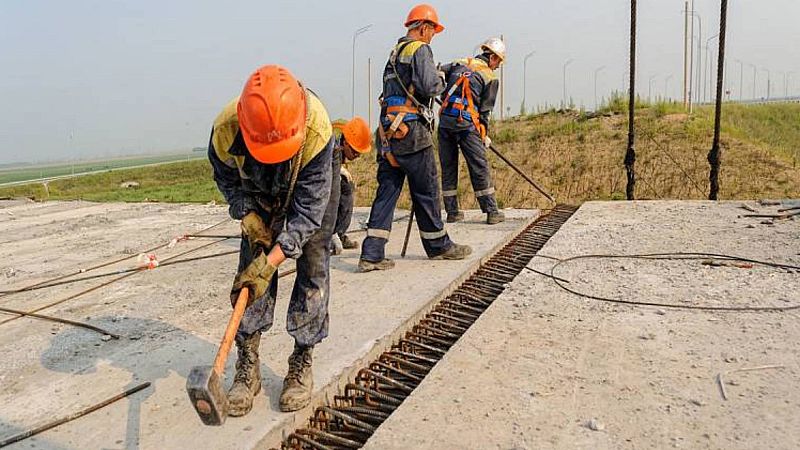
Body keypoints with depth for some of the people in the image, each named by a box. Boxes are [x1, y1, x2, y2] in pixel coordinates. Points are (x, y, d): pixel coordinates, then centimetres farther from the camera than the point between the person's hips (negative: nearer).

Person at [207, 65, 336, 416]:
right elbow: (227, 180, -9)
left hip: (315, 184, -2)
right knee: (252, 266, -7)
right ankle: (247, 367, 4)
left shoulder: (316, 128, -42)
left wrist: (271, 260, -38)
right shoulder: (225, 130, -34)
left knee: (312, 266, -10)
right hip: (261, 193, 2)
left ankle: (302, 364, 4)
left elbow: (309, 209, -35)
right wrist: (248, 216, -24)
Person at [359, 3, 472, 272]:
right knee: (427, 191, 5)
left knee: (387, 191, 5)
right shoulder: (420, 49, -5)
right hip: (411, 132, -8)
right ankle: (438, 246, 20)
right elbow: (429, 86, -16)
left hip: (388, 132, 8)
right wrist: (441, 82, 5)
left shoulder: (394, 53, 21)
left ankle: (372, 255, 0)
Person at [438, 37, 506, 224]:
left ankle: (452, 212, 16)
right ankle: (492, 212, 6)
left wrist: (446, 98, 20)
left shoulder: (459, 63, 15)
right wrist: (485, 135, 14)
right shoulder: (491, 77, 4)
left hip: (445, 121, 5)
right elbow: (485, 109, 4)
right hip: (466, 124, -4)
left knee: (448, 167, 11)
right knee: (480, 168, 2)